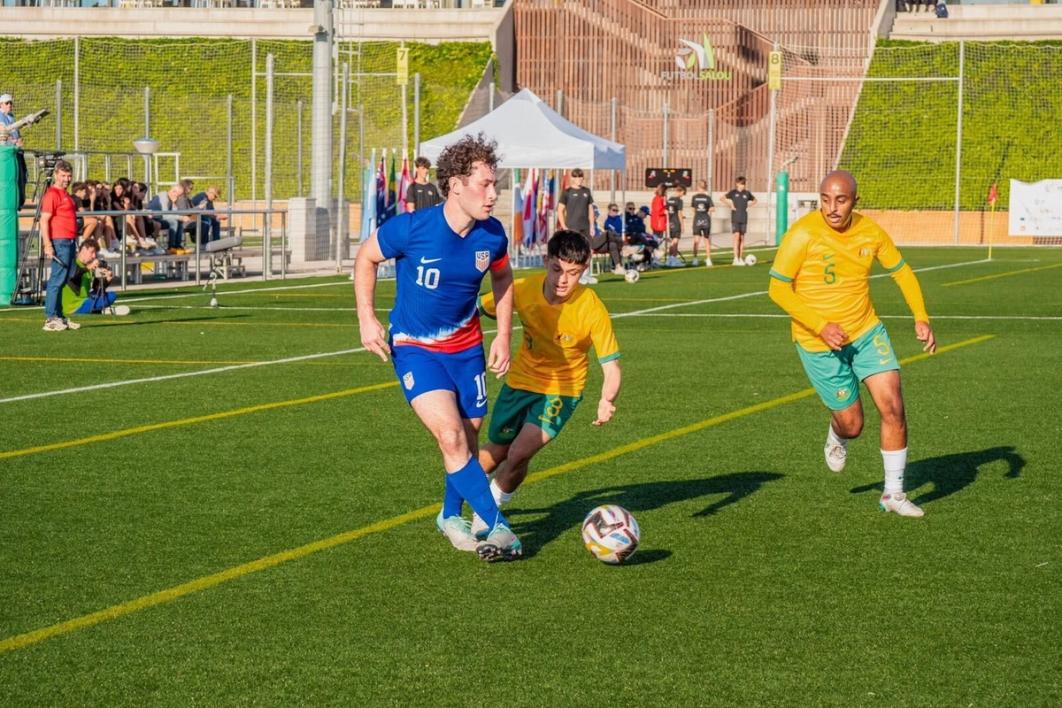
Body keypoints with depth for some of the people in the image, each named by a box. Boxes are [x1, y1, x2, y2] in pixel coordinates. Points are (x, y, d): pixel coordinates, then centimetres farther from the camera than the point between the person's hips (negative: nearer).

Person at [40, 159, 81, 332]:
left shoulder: (65, 194, 19)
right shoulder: (52, 194, -10)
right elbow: (44, 220, -16)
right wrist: (47, 245, -23)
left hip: (69, 242, 10)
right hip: (59, 242, -10)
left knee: (64, 279, 11)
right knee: (57, 279, -11)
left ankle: (59, 317, 15)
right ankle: (50, 319, -11)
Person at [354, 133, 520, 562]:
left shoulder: (492, 235, -11)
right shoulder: (411, 228, -23)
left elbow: (502, 276, 11)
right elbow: (366, 258, -4)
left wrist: (504, 336, 5)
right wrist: (367, 319, -9)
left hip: (466, 346, 4)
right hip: (414, 348, -4)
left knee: (468, 436, 9)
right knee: (451, 437, -19)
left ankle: (451, 515, 36)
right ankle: (500, 528, -15)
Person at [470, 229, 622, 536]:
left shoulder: (592, 309, -26)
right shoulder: (523, 290, -20)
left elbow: (611, 368, -24)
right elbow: (477, 309, -3)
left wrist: (607, 401, -43)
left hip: (561, 391, -3)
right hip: (520, 380, 3)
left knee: (519, 454, -21)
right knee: (495, 454, 15)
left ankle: (494, 504, 8)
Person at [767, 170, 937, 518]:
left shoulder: (870, 232, -6)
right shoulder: (803, 234, -20)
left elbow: (902, 271, 9)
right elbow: (778, 288, -16)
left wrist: (921, 317, -3)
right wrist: (821, 326, -25)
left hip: (866, 332, 4)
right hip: (819, 343, -3)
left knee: (893, 406, -9)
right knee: (851, 424, 3)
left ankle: (893, 492, 7)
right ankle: (837, 438, 43)